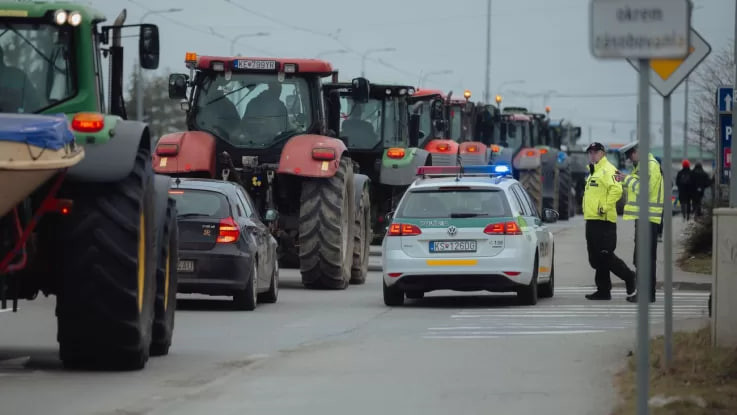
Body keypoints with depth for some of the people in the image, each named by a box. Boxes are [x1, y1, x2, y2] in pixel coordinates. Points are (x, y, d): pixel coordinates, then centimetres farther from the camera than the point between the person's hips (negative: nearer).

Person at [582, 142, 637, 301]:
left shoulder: (607, 170, -10)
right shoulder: (593, 172, 22)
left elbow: (616, 189, -23)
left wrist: (606, 207, -23)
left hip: (603, 220, -10)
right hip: (592, 221, 10)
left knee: (605, 256, -12)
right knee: (597, 259, 8)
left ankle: (629, 277, 2)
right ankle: (603, 290, 11)